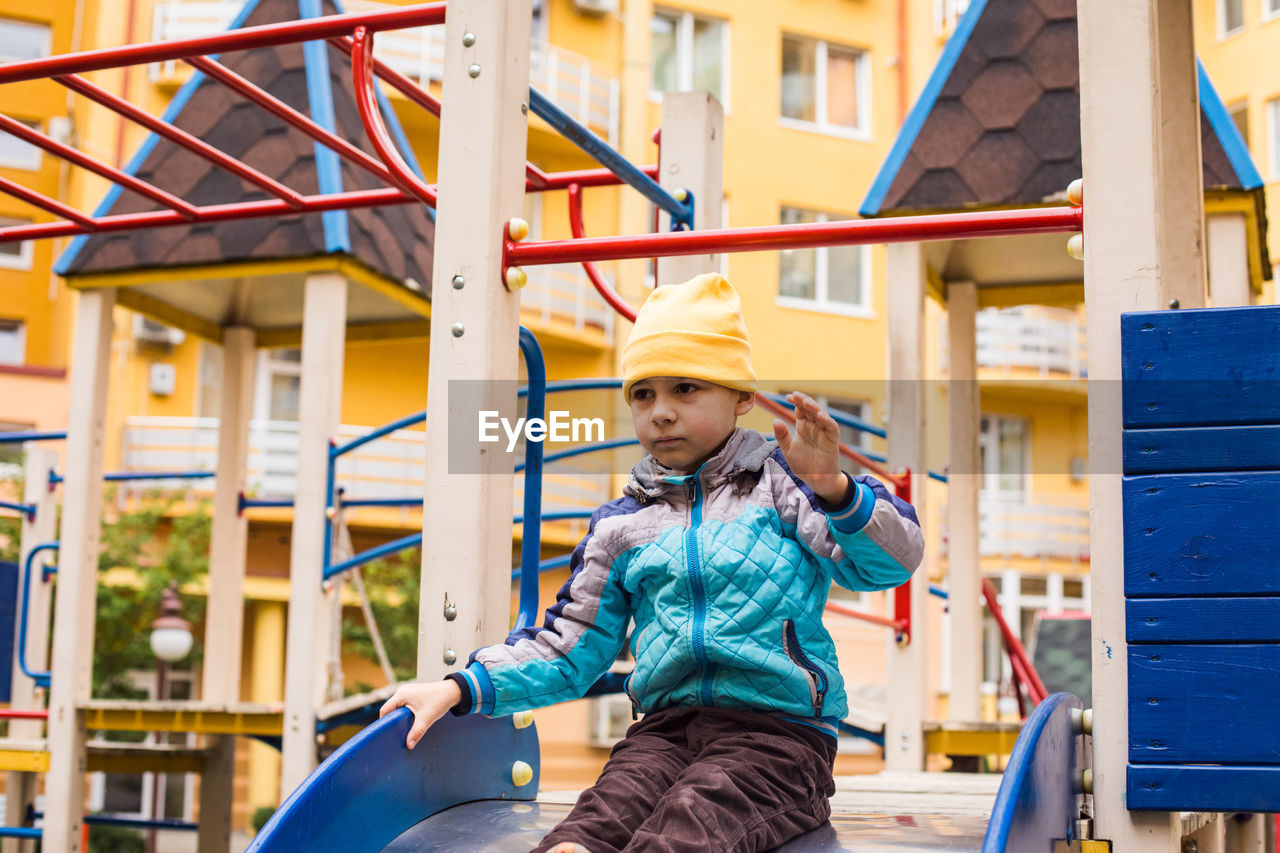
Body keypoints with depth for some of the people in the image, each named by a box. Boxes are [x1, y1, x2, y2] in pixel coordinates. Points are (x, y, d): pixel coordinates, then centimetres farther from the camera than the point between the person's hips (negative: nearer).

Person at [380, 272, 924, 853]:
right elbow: (569, 652, 21)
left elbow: (890, 562, -7)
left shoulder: (778, 483, 6)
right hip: (665, 725, 4)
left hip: (779, 725, -4)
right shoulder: (621, 526, 17)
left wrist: (834, 490, -27)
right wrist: (459, 689, 8)